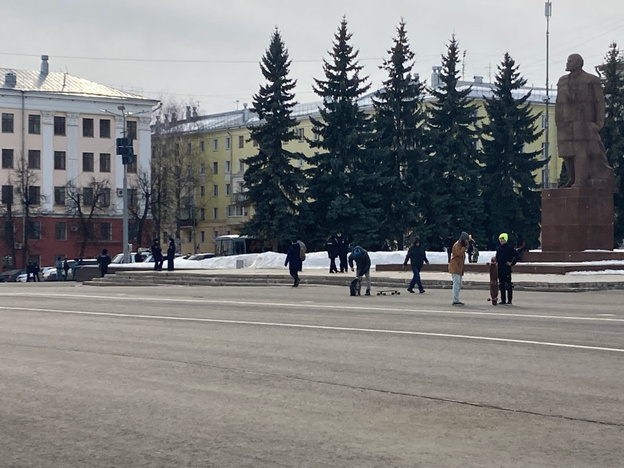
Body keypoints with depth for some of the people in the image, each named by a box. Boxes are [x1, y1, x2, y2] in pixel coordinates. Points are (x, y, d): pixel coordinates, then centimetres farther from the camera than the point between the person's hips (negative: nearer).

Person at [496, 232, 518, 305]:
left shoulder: (509, 248, -7)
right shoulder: (498, 249, 13)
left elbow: (516, 255, -10)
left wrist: (512, 263, -9)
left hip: (507, 269, -7)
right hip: (500, 269, 7)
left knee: (508, 284, -6)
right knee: (501, 285, 9)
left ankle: (509, 300, -3)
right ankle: (503, 300, 15)